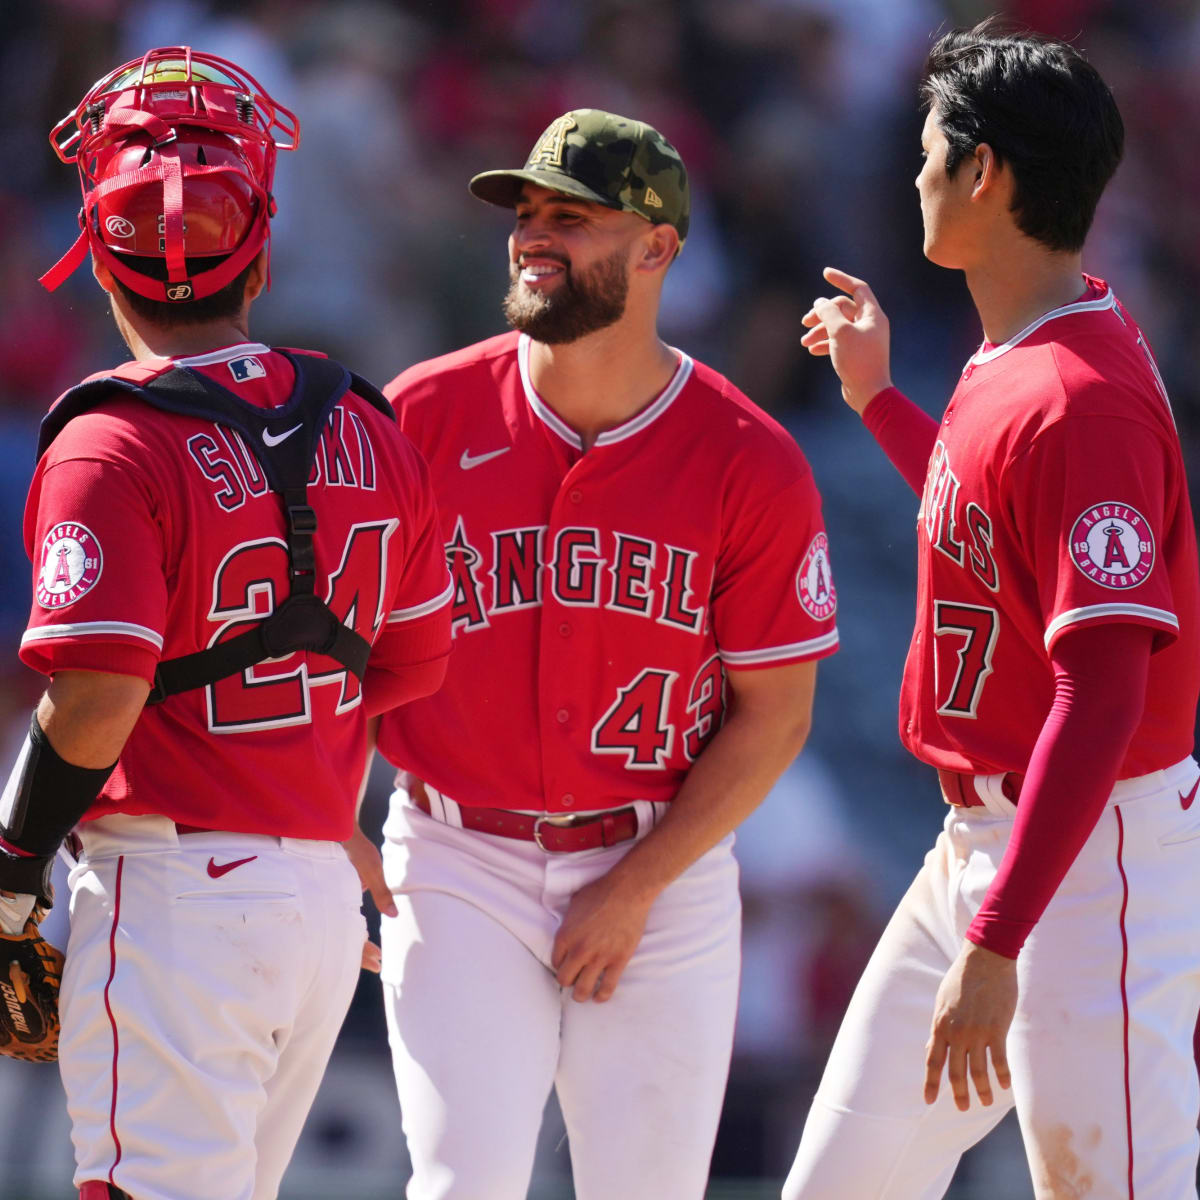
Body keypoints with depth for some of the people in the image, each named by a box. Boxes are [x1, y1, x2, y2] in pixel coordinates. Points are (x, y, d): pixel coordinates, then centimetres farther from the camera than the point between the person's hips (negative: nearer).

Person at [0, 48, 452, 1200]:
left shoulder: (111, 446, -14)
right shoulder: (366, 432, 8)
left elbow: (95, 707, -21)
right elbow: (414, 670, 14)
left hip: (171, 893, -7)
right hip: (330, 891, 7)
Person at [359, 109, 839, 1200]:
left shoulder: (752, 464, -7)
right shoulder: (423, 414, -4)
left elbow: (774, 711, -3)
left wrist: (637, 887, -9)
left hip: (665, 872, 0)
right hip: (461, 864, 0)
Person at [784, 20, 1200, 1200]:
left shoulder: (1081, 399, -22)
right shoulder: (1011, 362, 9)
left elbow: (1101, 694, -27)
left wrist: (993, 944, -31)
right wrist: (878, 403, 36)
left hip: (1092, 858, -10)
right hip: (979, 838, 10)